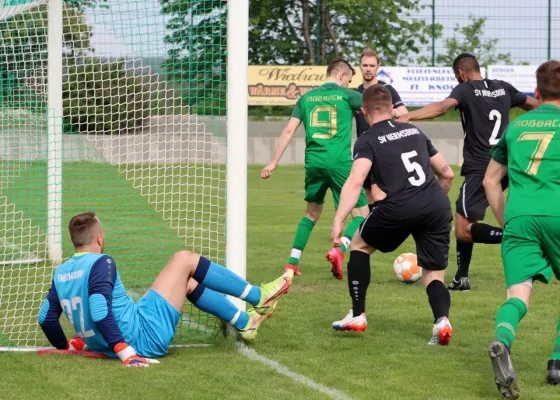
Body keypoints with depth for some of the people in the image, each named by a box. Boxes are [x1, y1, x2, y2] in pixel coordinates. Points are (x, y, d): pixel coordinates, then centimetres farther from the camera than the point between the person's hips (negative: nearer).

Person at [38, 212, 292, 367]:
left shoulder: (61, 273, 5)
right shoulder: (100, 263, -18)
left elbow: (46, 318, 6)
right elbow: (100, 312, -29)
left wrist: (66, 347, 20)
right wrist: (126, 352, -31)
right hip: (145, 337, -9)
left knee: (188, 281, 23)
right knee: (184, 260, 3)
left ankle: (245, 322, 36)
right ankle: (259, 298, 15)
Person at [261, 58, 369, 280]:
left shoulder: (307, 98, 14)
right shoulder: (346, 95, 3)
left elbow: (288, 131, 9)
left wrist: (273, 162, 11)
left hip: (313, 162, 5)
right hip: (340, 162, -5)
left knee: (312, 213, 24)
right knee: (361, 214, 4)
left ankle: (292, 263, 17)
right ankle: (339, 250, -22)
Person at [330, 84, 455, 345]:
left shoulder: (368, 141, 7)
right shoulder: (414, 131, 23)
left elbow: (355, 181, -11)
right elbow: (447, 173, 27)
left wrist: (338, 221, -17)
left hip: (399, 207, -4)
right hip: (438, 206, 4)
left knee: (359, 245, 24)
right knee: (433, 275, 13)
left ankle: (357, 316, 23)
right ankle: (441, 319, -18)